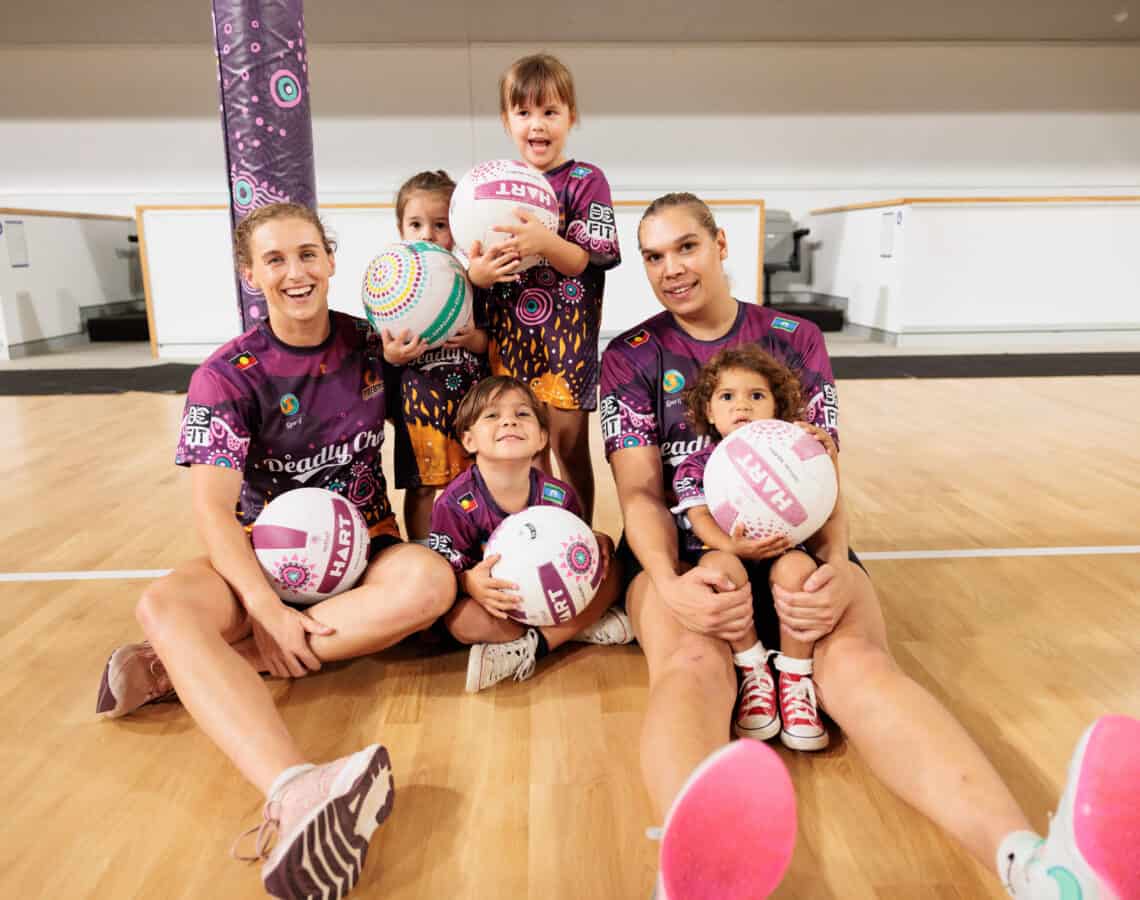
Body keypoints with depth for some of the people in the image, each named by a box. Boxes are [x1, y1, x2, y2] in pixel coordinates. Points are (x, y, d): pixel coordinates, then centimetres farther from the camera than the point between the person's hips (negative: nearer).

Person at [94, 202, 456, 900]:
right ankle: (295, 793, -57)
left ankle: (180, 668, -27)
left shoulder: (373, 346, 1)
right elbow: (213, 509, -15)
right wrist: (268, 611, -29)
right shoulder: (228, 375, -7)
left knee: (430, 582, -33)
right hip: (264, 552, -1)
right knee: (164, 605, -32)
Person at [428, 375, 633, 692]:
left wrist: (598, 543, -19)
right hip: (496, 603, -3)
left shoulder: (559, 496, -9)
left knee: (611, 574, -14)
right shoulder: (454, 505, -19)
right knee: (461, 619, -34)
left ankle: (527, 649, -23)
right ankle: (578, 628, -17)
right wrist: (470, 583, -39)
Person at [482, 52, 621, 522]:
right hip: (508, 334, 4)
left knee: (568, 444, 2)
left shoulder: (586, 181, -2)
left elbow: (591, 262, -11)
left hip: (566, 333, -4)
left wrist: (545, 242, -28)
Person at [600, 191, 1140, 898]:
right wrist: (669, 584, -25)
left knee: (858, 659, -34)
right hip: (681, 550, 0)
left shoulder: (795, 340, 12)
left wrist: (837, 567, -19)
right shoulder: (630, 357, 9)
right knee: (690, 666, -37)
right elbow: (640, 492, -2)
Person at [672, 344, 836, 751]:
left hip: (780, 548, 1)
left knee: (798, 567, -33)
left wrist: (828, 458, -16)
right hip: (721, 549, -1)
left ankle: (795, 681, -15)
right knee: (721, 566, -36)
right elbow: (700, 519, -8)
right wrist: (733, 545, -29)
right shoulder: (696, 466, 4)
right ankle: (753, 673, -16)